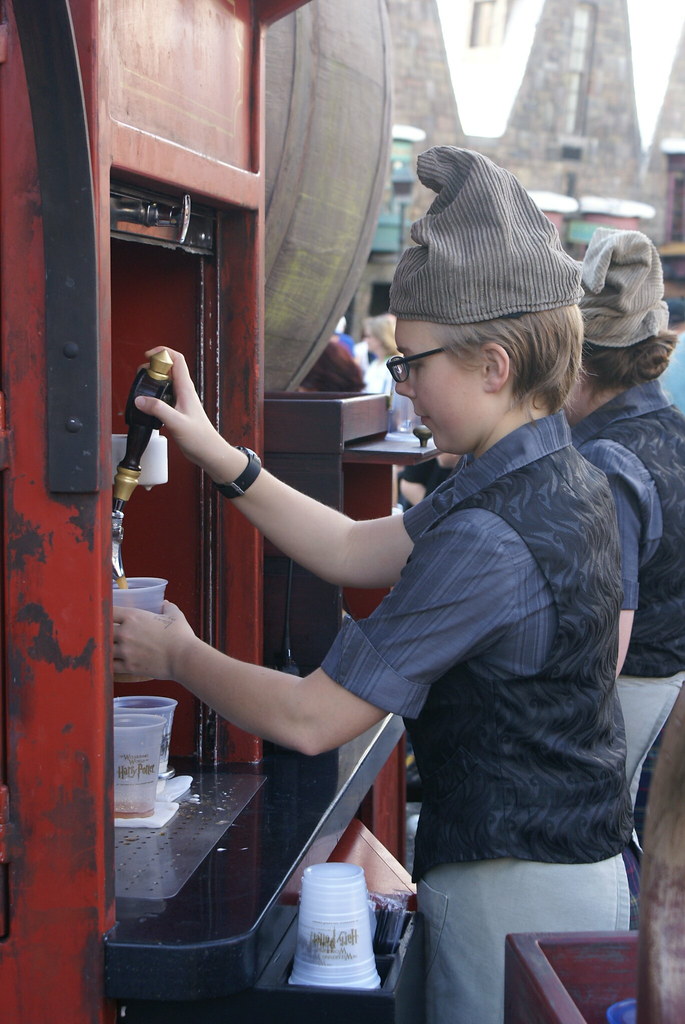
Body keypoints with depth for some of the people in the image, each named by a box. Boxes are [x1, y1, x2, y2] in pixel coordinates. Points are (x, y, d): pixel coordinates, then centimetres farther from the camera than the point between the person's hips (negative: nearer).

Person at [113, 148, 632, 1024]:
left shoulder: (488, 539, -27)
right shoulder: (574, 483, 4)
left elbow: (309, 719, -22)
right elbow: (359, 552, 10)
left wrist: (177, 656, -6)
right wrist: (222, 460, 6)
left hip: (514, 891, -9)